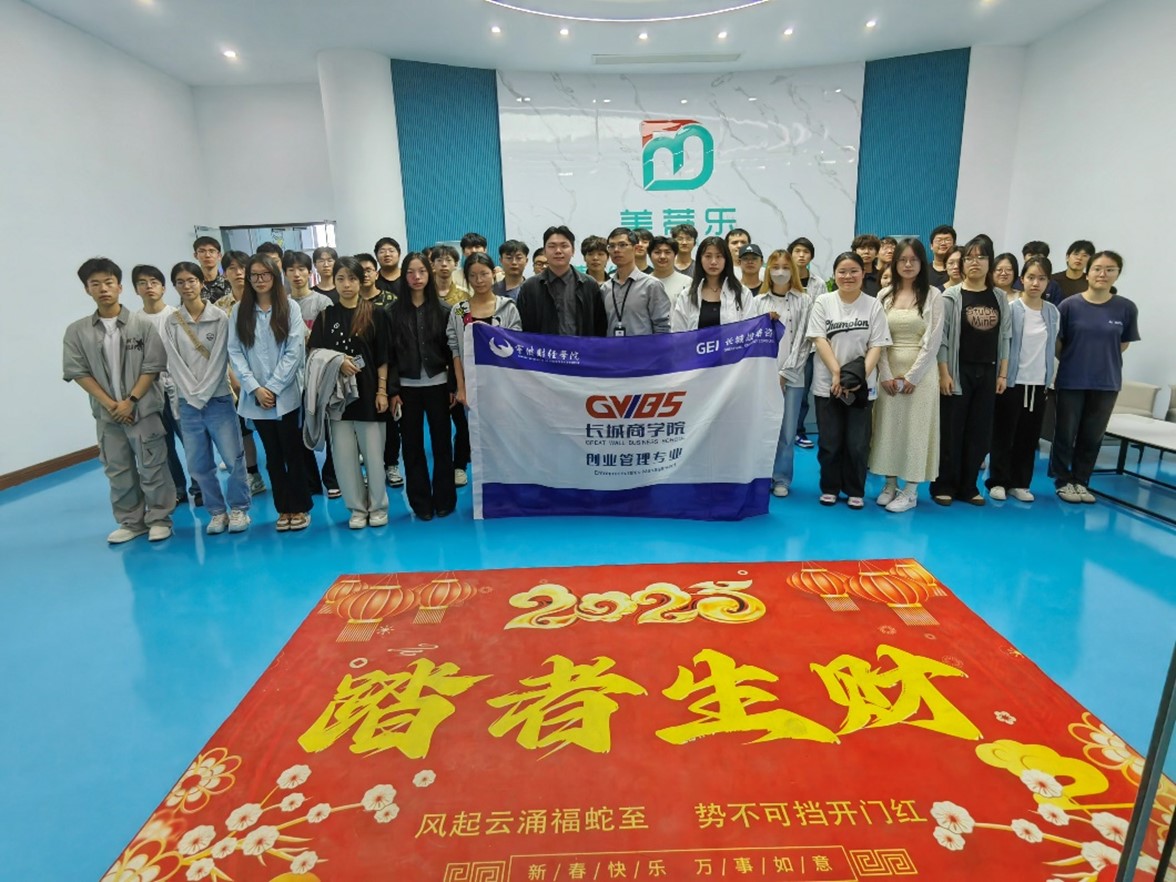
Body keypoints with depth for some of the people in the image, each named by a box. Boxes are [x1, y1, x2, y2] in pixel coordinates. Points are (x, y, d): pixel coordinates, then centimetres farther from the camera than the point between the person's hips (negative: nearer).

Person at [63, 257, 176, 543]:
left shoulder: (142, 325, -3)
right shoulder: (77, 331, 2)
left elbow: (153, 367, -5)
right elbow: (78, 372, 0)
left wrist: (130, 401, -11)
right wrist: (110, 404, -8)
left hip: (143, 410, -2)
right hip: (106, 414, 3)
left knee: (153, 467, 2)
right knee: (118, 471, 10)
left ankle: (159, 519, 15)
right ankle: (130, 522, 22)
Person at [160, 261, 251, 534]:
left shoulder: (219, 317, -1)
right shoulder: (171, 322, 6)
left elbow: (219, 359, -6)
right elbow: (174, 363, 1)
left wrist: (203, 394, -10)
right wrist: (191, 395, -9)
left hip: (218, 398, -3)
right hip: (187, 402, 3)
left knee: (234, 458, -5)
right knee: (199, 465, 5)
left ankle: (238, 509, 12)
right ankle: (217, 511, 20)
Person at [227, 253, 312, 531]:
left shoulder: (290, 308, 0)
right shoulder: (240, 312, 8)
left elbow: (294, 351, -7)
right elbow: (235, 353, 2)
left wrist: (273, 387, -12)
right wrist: (256, 388, -10)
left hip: (286, 394, -3)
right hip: (255, 397, 3)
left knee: (293, 452, 3)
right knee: (273, 455, 10)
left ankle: (300, 507, 15)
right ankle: (284, 508, 20)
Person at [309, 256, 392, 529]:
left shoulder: (375, 314, 0)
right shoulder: (325, 316, 7)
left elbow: (383, 358, -1)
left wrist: (382, 391, -7)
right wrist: (337, 361, -12)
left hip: (368, 393, -2)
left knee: (374, 453, 3)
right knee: (344, 455, 5)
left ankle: (378, 506, 18)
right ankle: (357, 508, 18)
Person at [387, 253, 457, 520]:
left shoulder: (442, 308, 0)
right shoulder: (393, 311, 1)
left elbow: (452, 350, 0)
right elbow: (389, 353, -1)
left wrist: (454, 386, -3)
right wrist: (392, 389, -6)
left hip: (437, 384, 0)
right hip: (407, 386, 1)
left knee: (442, 442, 5)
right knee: (412, 445, 6)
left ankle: (444, 499, 17)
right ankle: (421, 502, 16)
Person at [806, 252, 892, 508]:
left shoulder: (873, 305, 3)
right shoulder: (823, 302, 2)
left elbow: (877, 346, -1)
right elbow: (819, 339, -4)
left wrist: (860, 376, -15)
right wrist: (836, 373, -15)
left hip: (862, 386, 0)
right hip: (828, 384, 0)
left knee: (857, 443, 3)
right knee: (829, 441, 5)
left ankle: (855, 491, 20)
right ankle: (830, 488, 22)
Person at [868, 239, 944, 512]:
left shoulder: (933, 295, -1)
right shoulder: (884, 295, 6)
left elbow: (933, 340, -6)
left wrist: (912, 376, -12)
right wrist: (886, 374, -7)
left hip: (920, 372, -2)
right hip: (888, 372, 3)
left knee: (915, 427, 0)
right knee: (888, 425, 5)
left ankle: (911, 490, 8)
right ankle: (890, 483, 17)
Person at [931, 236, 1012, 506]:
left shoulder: (1000, 298, 8)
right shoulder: (951, 296, -3)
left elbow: (1005, 337, 9)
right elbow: (941, 338, -7)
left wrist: (1003, 374, 4)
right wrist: (944, 373, -13)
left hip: (987, 373, 4)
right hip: (958, 372, -4)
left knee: (979, 432, 6)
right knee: (950, 431, 0)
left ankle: (968, 487, 17)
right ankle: (944, 486, 10)